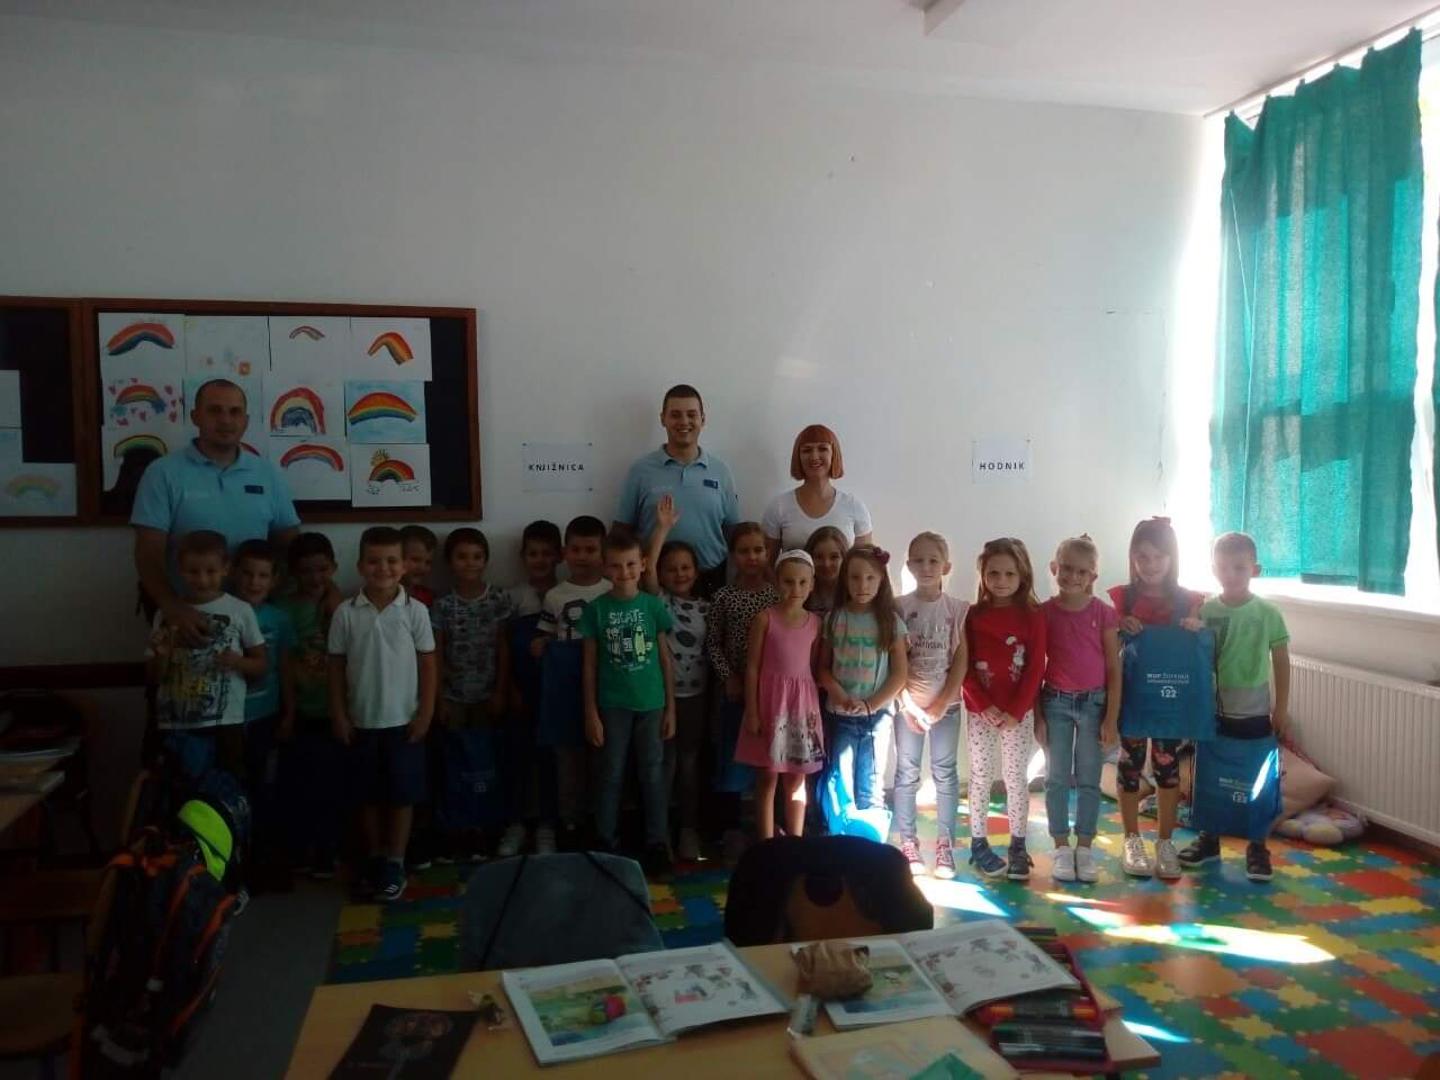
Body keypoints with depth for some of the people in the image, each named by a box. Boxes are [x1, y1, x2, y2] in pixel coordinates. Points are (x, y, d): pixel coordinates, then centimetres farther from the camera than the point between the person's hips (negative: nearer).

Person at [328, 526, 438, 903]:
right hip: (361, 720, 1)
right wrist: (338, 714, 0)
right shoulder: (346, 613, -3)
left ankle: (395, 862, 18)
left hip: (403, 720, -1)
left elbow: (428, 664, -2)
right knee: (368, 794, 12)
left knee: (402, 794, 5)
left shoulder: (415, 611, -6)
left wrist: (426, 712, -5)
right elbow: (336, 666, 3)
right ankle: (374, 858, 27)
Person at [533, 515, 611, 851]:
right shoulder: (555, 596, 6)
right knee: (568, 757, 9)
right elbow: (540, 643, 10)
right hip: (564, 689, 1)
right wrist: (540, 646, -10)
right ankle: (569, 824, 21)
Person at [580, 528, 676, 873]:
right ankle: (606, 843, 22)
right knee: (611, 775, 9)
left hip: (651, 704, 1)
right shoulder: (596, 609, -4)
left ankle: (657, 843, 20)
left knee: (653, 774, 9)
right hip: (612, 705, -1)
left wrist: (671, 708, 2)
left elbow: (665, 660, 3)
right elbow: (590, 664, -1)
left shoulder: (654, 606, -2)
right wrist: (591, 713, -3)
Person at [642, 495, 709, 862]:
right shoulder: (658, 600, -3)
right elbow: (647, 569, -20)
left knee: (689, 762, 11)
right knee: (664, 762, 4)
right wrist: (663, 527, -25)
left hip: (695, 694, 3)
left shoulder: (705, 607, 6)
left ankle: (689, 830, 21)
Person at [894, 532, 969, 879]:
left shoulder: (958, 609, 0)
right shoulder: (899, 607, -2)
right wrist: (908, 704, -12)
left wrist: (941, 705, -9)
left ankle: (945, 845, 15)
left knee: (945, 774, 6)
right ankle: (908, 844, 14)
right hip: (909, 704, 0)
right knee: (907, 774, 5)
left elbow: (961, 662, -3)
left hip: (947, 704, 1)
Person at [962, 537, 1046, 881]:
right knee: (980, 777, 7)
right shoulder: (973, 616, 0)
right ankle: (979, 844, 16)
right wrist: (985, 707, -13)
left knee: (1016, 777, 7)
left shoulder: (1032, 616, -2)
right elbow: (965, 668, -3)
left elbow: (1036, 669, -6)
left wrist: (1015, 711, -13)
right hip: (980, 712, 1)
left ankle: (1018, 846, 16)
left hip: (1019, 713, 0)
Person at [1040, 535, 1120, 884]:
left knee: (1089, 779, 8)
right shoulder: (1044, 612, -3)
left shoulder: (1103, 612, -5)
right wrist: (1037, 715, -2)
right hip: (1055, 703, 0)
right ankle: (1061, 849, 15)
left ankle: (1085, 848, 18)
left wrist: (1111, 718, -6)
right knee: (1057, 778, 6)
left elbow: (1114, 669, -3)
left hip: (1093, 702, 0)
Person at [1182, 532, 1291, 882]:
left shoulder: (1268, 613, -5)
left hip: (1254, 712, -1)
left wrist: (1281, 707, 0)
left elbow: (1281, 662, 0)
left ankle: (1257, 847, 19)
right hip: (1211, 711, 2)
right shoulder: (1204, 611, -3)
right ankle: (1209, 839, 26)